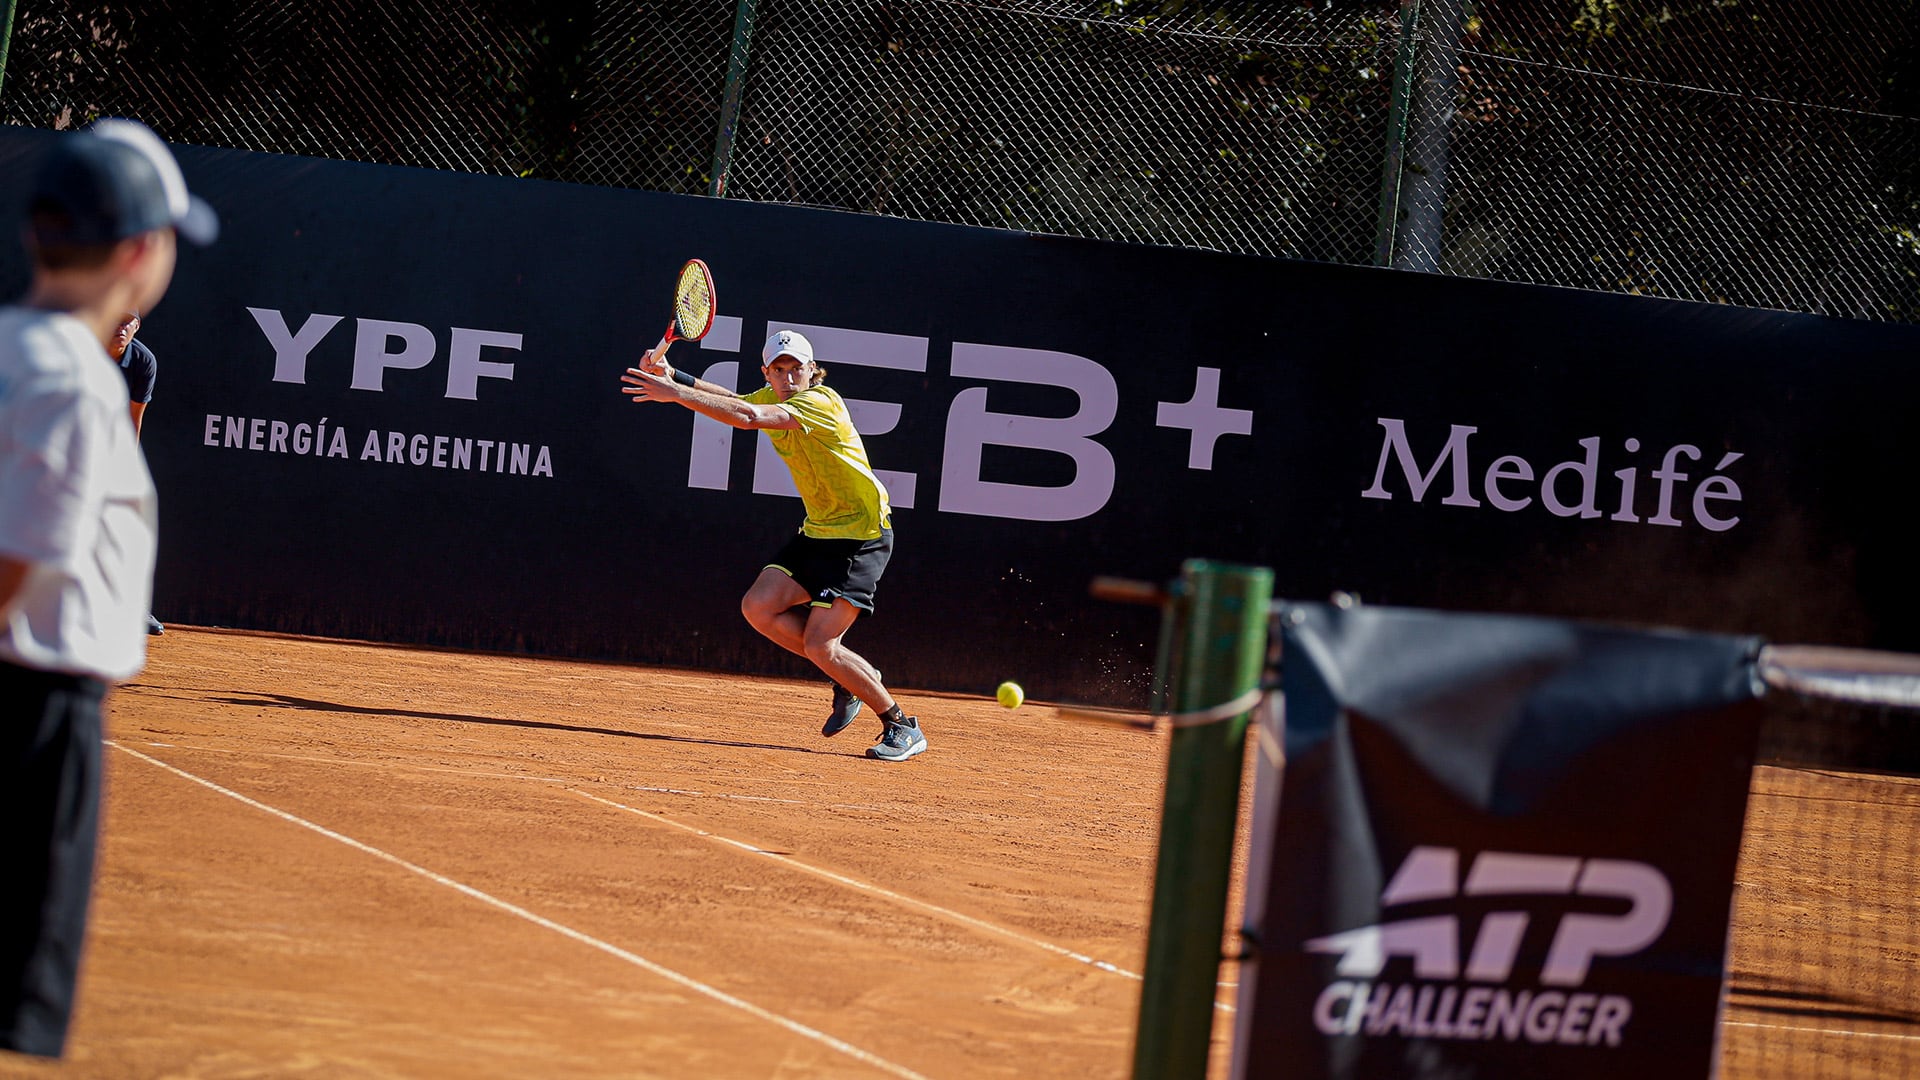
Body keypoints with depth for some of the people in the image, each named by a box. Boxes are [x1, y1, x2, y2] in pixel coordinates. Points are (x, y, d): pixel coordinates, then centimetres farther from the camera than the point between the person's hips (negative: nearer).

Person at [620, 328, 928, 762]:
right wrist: (669, 374, -10)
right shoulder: (772, 399, 5)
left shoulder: (821, 402, -23)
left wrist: (675, 393, -36)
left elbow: (747, 416, -35)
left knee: (819, 644, -15)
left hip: (862, 536, -9)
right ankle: (848, 676, 11)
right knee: (758, 607, -8)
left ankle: (902, 727, 1)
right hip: (818, 531, 9)